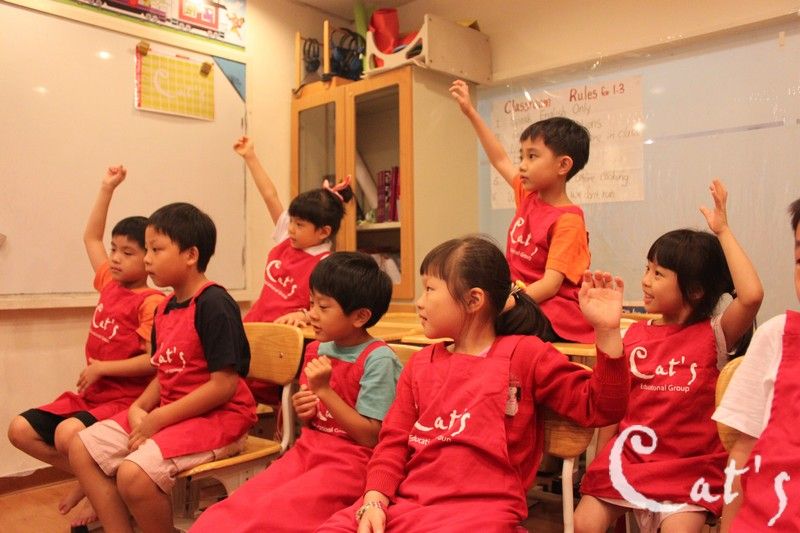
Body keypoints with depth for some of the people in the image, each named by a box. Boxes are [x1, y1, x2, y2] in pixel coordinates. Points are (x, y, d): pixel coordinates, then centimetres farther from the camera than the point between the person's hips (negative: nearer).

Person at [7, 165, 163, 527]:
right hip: (89, 394, 9)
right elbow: (90, 237, 20)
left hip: (125, 400, -8)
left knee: (67, 434, -31)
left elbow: (155, 360, -22)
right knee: (20, 429, -1)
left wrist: (101, 368, -16)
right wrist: (107, 190, 14)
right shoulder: (109, 284, 8)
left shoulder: (151, 302, -15)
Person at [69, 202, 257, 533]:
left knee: (133, 474, -26)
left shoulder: (214, 305, -19)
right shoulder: (164, 309, 10)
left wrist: (159, 419, -17)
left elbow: (224, 385, -22)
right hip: (166, 413, 9)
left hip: (218, 417, -9)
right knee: (82, 448, 5)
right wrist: (139, 409, -5)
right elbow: (165, 375, 14)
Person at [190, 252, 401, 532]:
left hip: (350, 462, -6)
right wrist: (304, 411, -4)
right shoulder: (316, 350, 7)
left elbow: (372, 437, -15)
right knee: (236, 506, -12)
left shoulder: (377, 359, -15)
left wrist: (324, 390, -19)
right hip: (309, 449, 7)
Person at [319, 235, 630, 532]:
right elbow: (394, 441, 10)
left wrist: (607, 331, -12)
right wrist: (374, 500, -6)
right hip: (406, 501, 4)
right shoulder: (420, 363, 15)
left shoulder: (524, 354, 3)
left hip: (481, 506, -3)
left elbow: (599, 407, 0)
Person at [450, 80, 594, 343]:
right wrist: (470, 111, 20)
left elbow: (550, 284, -19)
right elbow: (500, 160, 19)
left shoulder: (567, 220, -14)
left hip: (555, 321, -7)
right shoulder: (528, 197, 7)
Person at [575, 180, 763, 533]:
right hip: (629, 457, 3)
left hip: (688, 466, -2)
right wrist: (600, 465, 8)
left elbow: (752, 296, -28)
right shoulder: (635, 335, 2)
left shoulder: (714, 335, -6)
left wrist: (723, 232, -21)